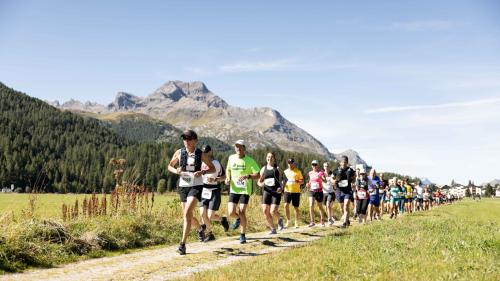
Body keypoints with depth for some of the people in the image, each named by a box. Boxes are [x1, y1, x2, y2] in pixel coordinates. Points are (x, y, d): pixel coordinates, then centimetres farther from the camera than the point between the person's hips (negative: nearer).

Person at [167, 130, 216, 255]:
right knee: (187, 215, 15)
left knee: (187, 213, -19)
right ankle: (200, 229, 48)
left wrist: (202, 172, -15)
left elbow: (213, 168, 5)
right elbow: (169, 166, 13)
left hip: (196, 186, -4)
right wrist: (176, 171, -9)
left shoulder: (201, 154, -3)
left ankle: (183, 244, -16)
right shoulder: (179, 153, 1)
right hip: (183, 186, 4)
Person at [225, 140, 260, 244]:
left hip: (245, 190, -3)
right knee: (231, 213, -7)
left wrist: (247, 176, -27)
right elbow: (228, 169, 22)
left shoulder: (250, 160, -7)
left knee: (242, 212, -9)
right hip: (233, 190, 3)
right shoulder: (231, 158, 4)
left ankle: (242, 235, 8)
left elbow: (258, 175, -9)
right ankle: (238, 219, 30)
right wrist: (227, 178, 2)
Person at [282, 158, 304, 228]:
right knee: (286, 205, -13)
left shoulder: (298, 171, 2)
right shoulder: (285, 171, 12)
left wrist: (298, 181, -18)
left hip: (296, 191, -2)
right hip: (287, 191, 2)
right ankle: (288, 221, 3)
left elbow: (302, 181, 2)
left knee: (296, 207, 3)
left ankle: (296, 223, 15)